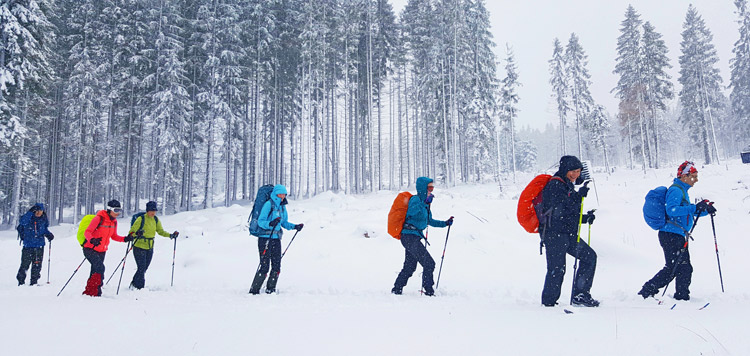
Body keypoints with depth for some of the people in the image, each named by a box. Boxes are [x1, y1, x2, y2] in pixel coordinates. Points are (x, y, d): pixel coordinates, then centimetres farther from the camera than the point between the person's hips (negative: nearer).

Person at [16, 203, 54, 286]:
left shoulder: (43, 219, 6)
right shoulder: (28, 217, -6)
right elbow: (22, 222, -28)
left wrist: (49, 234, 3)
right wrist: (31, 212, -33)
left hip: (39, 245, 3)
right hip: (28, 245, -3)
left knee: (37, 264, 4)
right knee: (25, 264, -1)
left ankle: (34, 281, 14)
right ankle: (21, 280, 16)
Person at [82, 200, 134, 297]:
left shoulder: (114, 221, 6)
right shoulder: (99, 218, -16)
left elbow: (113, 236, 16)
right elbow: (87, 232, -18)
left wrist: (125, 239, 0)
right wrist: (92, 240, -38)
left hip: (102, 251, 7)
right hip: (90, 249, -7)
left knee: (95, 272, 10)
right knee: (100, 267, -21)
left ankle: (88, 292, 22)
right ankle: (93, 292, -13)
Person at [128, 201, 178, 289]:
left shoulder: (156, 220, 5)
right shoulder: (141, 219, -13)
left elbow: (161, 231, 10)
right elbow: (132, 231, -14)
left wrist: (171, 235, -5)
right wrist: (136, 234, -37)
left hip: (150, 248, 6)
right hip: (139, 247, -6)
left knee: (144, 269, 12)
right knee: (141, 268, -10)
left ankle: (134, 284, 28)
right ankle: (139, 287, 4)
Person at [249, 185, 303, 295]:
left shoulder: (282, 206, 11)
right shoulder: (268, 204, -10)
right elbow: (260, 221, -14)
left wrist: (294, 227, 7)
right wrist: (270, 224, -32)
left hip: (276, 238, 7)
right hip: (265, 238, -6)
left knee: (276, 266, 4)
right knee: (264, 266, -8)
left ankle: (270, 289, 16)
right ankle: (254, 290, 3)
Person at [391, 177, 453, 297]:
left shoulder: (425, 202, 18)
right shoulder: (415, 199, -10)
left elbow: (430, 221, 29)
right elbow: (410, 212, -32)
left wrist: (445, 223, 22)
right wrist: (425, 203, -40)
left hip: (413, 238, 10)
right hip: (410, 237, -10)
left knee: (410, 267, 17)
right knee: (429, 263, -11)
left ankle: (397, 290, 27)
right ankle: (429, 292, -5)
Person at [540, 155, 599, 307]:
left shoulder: (569, 186, 21)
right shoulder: (555, 185, -9)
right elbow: (561, 210, -21)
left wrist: (585, 218, 10)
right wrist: (579, 195, -21)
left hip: (568, 233, 9)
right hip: (554, 233, -9)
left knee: (589, 256, 6)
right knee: (557, 269, -9)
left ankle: (580, 295, 10)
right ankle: (548, 303, 3)